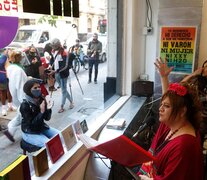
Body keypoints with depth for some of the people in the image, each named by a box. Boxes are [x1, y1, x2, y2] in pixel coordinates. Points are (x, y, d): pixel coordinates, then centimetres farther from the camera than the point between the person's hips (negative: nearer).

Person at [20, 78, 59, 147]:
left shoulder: (42, 100, -5)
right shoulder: (25, 105, -22)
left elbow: (47, 118, -2)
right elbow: (32, 123, -23)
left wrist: (48, 109, -22)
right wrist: (41, 111, -31)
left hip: (42, 127, 6)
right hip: (30, 133, -6)